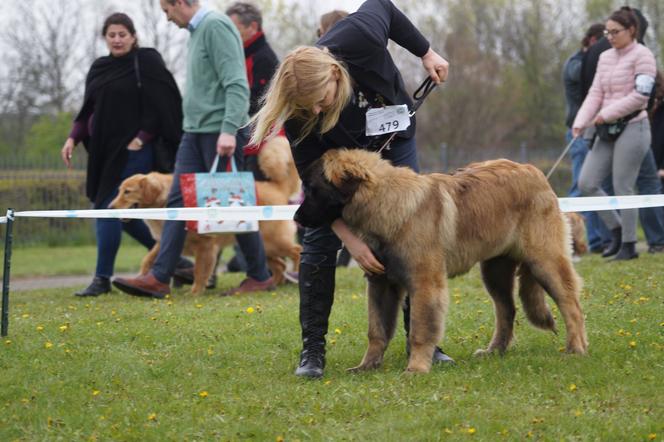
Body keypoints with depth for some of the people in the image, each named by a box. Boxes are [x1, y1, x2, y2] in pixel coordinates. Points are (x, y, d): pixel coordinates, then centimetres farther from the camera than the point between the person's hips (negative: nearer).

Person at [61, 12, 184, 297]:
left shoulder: (146, 63, -6)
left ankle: (103, 278, -6)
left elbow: (164, 104, -11)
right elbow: (89, 110, 17)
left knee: (108, 208, -11)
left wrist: (142, 138, -17)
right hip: (106, 150, 7)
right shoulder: (99, 68, 13)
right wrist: (73, 138, 3)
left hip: (133, 150, -7)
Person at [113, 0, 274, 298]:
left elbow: (236, 84, -20)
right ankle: (159, 278, -1)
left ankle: (260, 277, 10)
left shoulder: (216, 26, -13)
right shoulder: (196, 30, 15)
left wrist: (229, 129, -26)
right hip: (195, 130, 9)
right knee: (178, 200, 2)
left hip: (220, 132, -9)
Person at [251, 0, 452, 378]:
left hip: (395, 137, 2)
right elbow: (315, 180, -30)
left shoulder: (360, 36, -40)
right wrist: (350, 239, -35)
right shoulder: (299, 114, -38)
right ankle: (313, 349, -7)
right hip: (337, 152, -2)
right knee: (320, 238, -13)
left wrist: (426, 52, -7)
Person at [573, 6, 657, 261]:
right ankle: (616, 229, 16)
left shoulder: (642, 55, -7)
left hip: (632, 128, -7)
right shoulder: (605, 58, 14)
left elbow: (640, 95, -15)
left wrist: (607, 114, -15)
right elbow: (595, 94, 10)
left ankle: (629, 245, 5)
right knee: (587, 183, 0)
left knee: (622, 187, -6)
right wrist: (581, 123, -3)